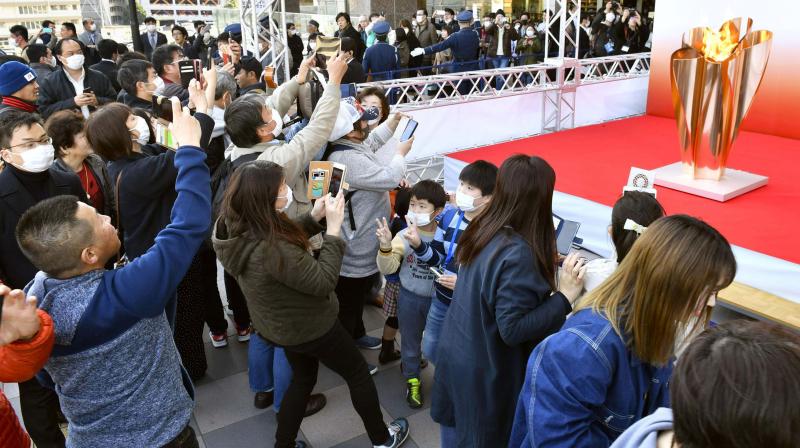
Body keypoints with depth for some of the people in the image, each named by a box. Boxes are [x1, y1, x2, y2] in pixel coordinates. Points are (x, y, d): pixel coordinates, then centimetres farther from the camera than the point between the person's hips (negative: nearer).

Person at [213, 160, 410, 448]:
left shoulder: (240, 230, -12)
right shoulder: (270, 250, -39)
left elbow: (286, 243, 5)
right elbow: (323, 281, -30)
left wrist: (314, 217, -7)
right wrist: (334, 227, -28)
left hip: (283, 324, 8)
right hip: (309, 327, -8)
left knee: (303, 379, 30)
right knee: (358, 374, 16)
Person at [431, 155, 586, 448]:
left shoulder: (483, 231, -3)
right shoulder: (517, 254, -29)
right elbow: (512, 330, -28)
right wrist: (564, 297, -25)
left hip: (456, 356, 7)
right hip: (485, 373, -7)